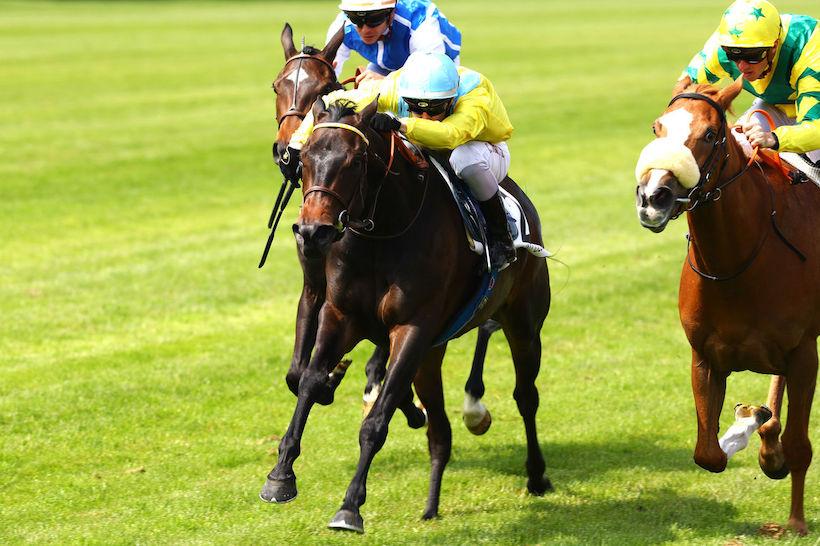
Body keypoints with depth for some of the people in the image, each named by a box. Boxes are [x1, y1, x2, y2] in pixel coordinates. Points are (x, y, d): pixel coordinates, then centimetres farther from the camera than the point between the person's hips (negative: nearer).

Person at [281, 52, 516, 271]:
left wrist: (400, 124, -71)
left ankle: (501, 239, -21)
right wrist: (296, 146, -33)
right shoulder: (396, 87, -28)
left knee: (465, 157, -40)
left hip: (487, 151, -4)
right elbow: (334, 103, -25)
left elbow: (450, 135, -59)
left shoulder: (476, 96, -39)